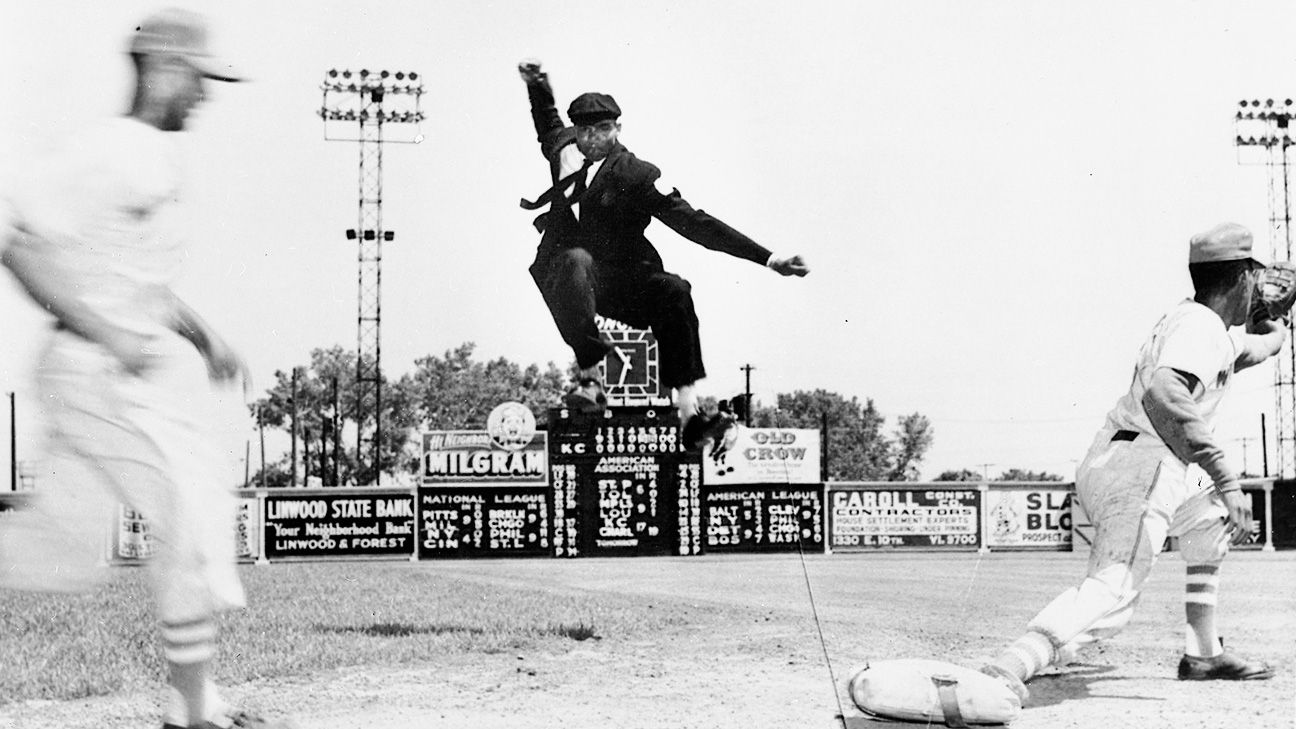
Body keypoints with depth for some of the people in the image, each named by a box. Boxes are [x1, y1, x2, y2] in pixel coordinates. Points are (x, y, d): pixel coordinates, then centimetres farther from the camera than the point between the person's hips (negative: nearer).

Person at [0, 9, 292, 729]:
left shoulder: (159, 156, 15)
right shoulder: (108, 152, -15)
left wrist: (200, 334, 17)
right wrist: (109, 335, -22)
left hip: (144, 366, 10)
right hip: (101, 374, -10)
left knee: (66, 549, 12)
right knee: (198, 520, -7)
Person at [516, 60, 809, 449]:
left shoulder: (637, 176, -6)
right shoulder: (564, 148, 7)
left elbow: (693, 222, -12)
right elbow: (548, 123, 36)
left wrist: (767, 258, -19)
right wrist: (537, 84, 25)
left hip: (619, 280, -1)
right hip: (562, 274, 1)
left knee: (674, 293, -30)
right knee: (576, 260, -36)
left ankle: (689, 415, -33)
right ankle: (588, 376, -33)